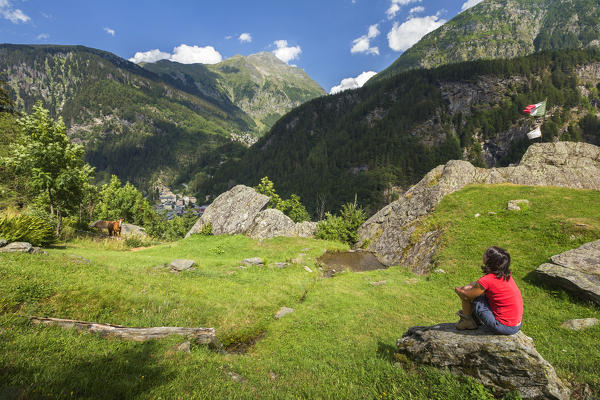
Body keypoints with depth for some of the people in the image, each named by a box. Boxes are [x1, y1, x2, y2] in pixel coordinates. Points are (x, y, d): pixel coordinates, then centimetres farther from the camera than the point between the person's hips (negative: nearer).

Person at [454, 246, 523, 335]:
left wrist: (458, 289, 10)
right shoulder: (505, 275, 0)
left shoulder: (487, 280, -24)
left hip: (504, 327, -8)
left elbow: (466, 295, -9)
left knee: (472, 297, -4)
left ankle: (468, 321, 20)